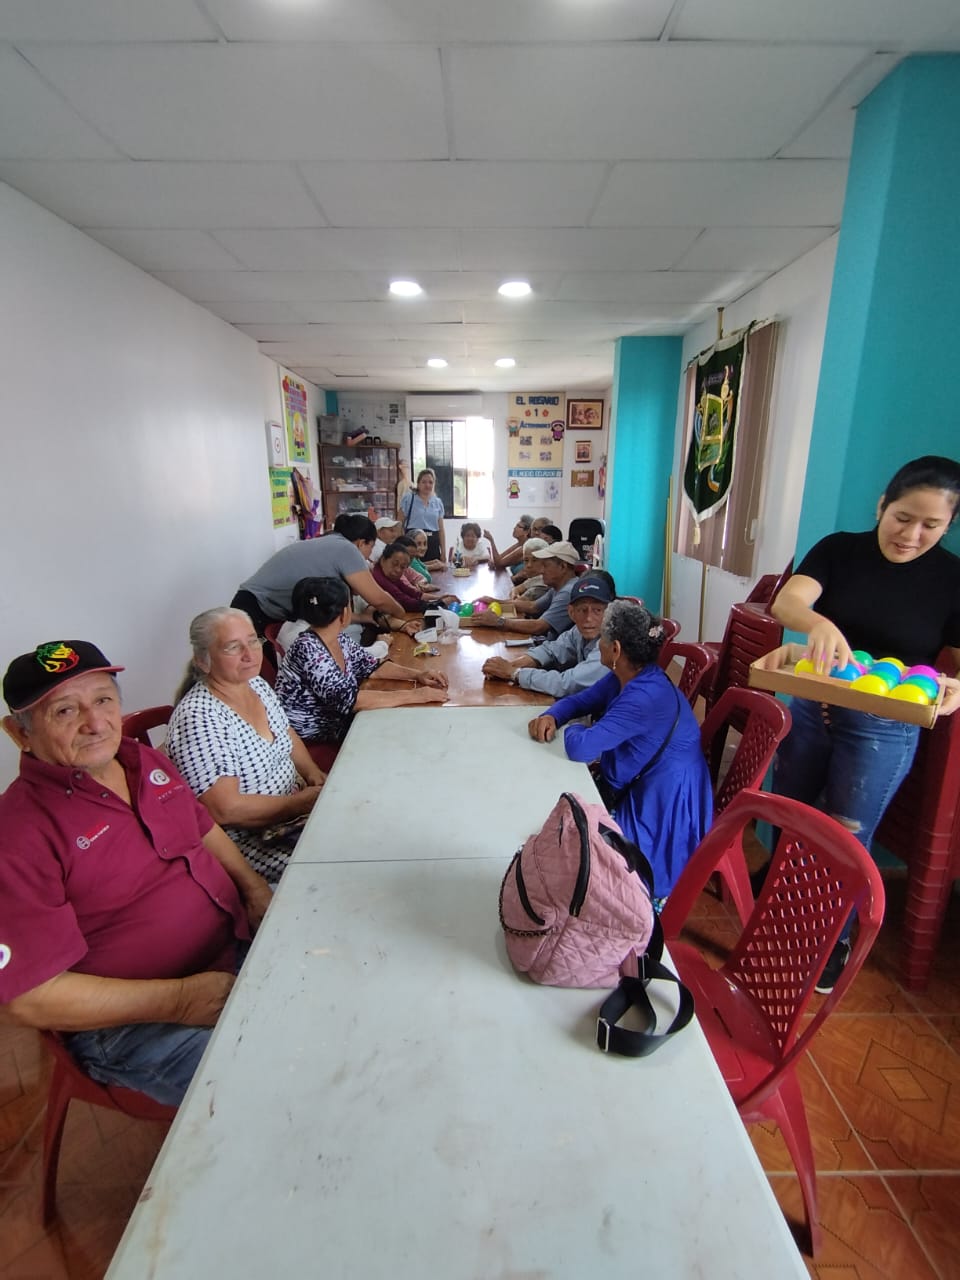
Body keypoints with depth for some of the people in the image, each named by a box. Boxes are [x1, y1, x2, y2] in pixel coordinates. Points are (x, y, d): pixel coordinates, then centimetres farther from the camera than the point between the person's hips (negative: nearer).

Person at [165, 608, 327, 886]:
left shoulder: (257, 684, 2)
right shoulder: (197, 718, -24)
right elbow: (225, 810, -26)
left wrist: (312, 772, 0)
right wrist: (301, 802, -20)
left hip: (287, 815, 8)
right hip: (247, 843, -8)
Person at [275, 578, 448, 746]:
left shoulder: (339, 639, -1)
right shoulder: (308, 649, -26)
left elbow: (371, 666, 9)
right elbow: (347, 699, -32)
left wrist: (416, 673, -6)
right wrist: (412, 695, -31)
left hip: (338, 723, 7)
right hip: (312, 744, -7)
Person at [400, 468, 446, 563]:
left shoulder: (438, 503, 13)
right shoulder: (408, 499, 2)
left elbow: (441, 530, 15)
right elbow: (400, 525, 2)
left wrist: (443, 552, 9)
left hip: (433, 544, 4)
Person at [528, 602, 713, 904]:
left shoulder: (647, 697, -31)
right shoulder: (623, 677, -2)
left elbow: (580, 747, -34)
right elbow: (579, 700, 11)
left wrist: (574, 730, -11)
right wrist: (551, 716, -11)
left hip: (660, 814, -8)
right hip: (634, 790, 9)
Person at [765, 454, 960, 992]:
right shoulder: (839, 549, -7)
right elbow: (786, 602, -22)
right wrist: (819, 623, -44)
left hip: (885, 729, -2)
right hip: (810, 708, 2)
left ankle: (835, 938, 35)